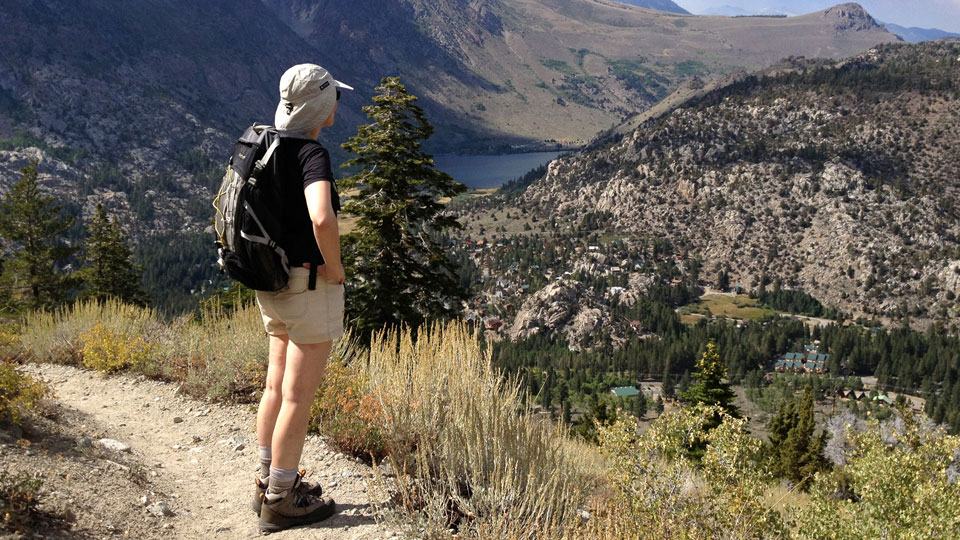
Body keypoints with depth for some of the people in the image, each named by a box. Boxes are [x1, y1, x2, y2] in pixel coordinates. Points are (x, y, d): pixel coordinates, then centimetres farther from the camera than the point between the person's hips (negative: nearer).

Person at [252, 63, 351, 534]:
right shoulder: (312, 153, -19)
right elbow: (322, 219, -37)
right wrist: (334, 265, -20)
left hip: (273, 283, 9)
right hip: (311, 285, -9)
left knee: (277, 385, 18)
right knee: (299, 395, 2)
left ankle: (268, 484, 31)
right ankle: (281, 502, 13)